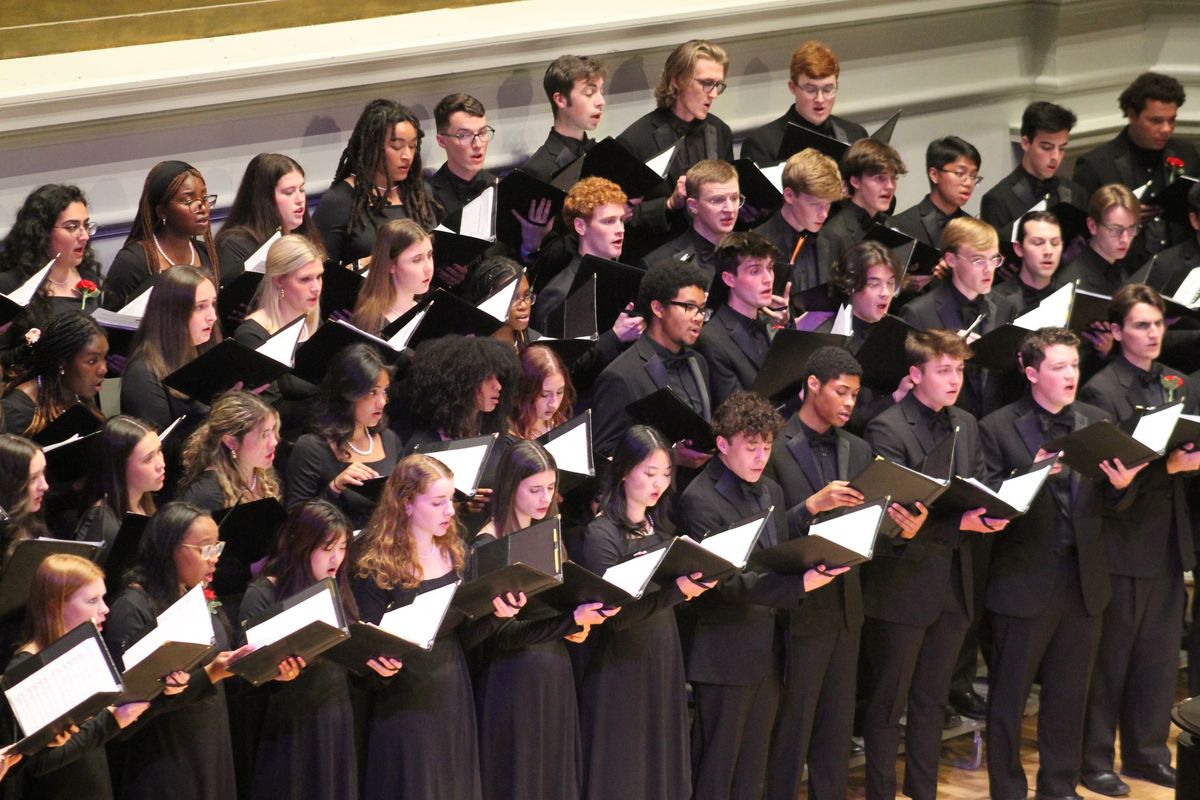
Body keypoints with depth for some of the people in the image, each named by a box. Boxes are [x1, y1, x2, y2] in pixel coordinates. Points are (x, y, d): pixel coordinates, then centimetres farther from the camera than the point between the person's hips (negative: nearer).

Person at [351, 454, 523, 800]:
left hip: (453, 696, 6)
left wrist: (496, 615, -7)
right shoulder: (377, 567, -12)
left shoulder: (451, 554, 7)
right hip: (405, 705, -6)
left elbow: (461, 638, 11)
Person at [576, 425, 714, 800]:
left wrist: (695, 582, -6)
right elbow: (615, 614, -21)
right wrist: (676, 590, -30)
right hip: (621, 668, -7)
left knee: (663, 766, 11)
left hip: (664, 661, 7)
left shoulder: (661, 527, 10)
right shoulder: (601, 535, -13)